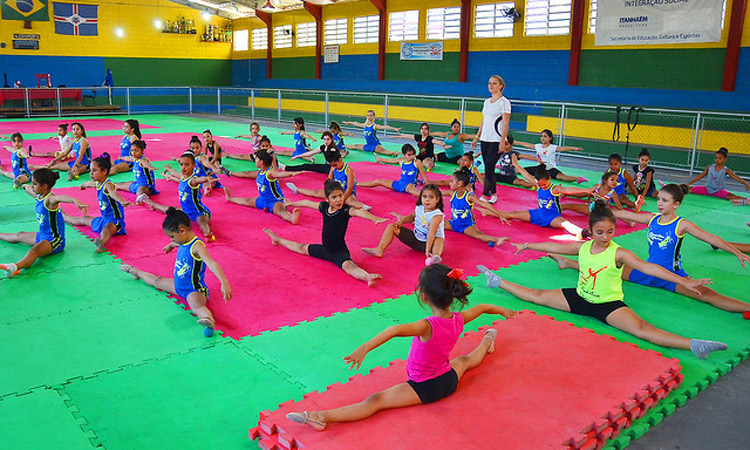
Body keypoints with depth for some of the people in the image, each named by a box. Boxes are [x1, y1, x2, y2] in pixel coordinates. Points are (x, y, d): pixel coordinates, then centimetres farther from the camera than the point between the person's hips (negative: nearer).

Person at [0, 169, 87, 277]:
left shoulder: (50, 199, -23)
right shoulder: (39, 197, 5)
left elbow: (60, 197, -50)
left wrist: (75, 200, -67)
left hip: (55, 240, -11)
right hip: (42, 235, 11)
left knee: (34, 251, -38)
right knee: (19, 236, 36)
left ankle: (15, 267, -64)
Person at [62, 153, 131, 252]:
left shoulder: (108, 185, -22)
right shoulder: (98, 183, 7)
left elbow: (113, 193, -47)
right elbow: (89, 183, 34)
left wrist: (122, 202, -68)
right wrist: (83, 185, 58)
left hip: (115, 221, -10)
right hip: (105, 219, 10)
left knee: (107, 229, -44)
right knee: (84, 219, 35)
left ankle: (102, 242, -76)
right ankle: (64, 217, 64)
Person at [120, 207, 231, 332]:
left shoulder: (197, 246, -28)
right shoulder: (183, 241, 1)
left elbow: (212, 264, -43)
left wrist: (224, 283, -56)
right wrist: (171, 245, 52)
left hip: (194, 290, -10)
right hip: (179, 286, 10)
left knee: (197, 305, -43)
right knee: (157, 281, 33)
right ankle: (135, 271, 64)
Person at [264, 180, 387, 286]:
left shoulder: (345, 210, -22)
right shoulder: (324, 207, -4)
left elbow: (358, 212, -43)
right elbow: (307, 203, 14)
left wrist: (374, 218, -63)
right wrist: (291, 203, 31)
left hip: (339, 252, -7)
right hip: (325, 249, 7)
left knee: (348, 265, -38)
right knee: (302, 248, 30)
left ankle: (367, 277, -68)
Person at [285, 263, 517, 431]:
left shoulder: (427, 326, -33)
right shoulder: (459, 320, -12)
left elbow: (395, 330, -53)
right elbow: (483, 307, 9)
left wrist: (364, 348, -64)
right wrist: (502, 310, 31)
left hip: (424, 388, -7)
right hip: (450, 379, 7)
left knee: (374, 401, -20)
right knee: (465, 360, 40)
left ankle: (321, 417, -30)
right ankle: (487, 342, 70)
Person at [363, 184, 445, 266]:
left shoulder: (437, 215, -24)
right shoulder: (419, 208, -3)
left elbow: (431, 234, -35)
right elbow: (412, 216, 21)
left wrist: (428, 250, -44)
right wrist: (402, 221, 1)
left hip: (430, 241, -7)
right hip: (415, 238, 7)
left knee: (440, 240, -42)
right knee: (391, 227, -1)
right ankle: (380, 249, -19)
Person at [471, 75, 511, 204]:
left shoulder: (504, 102, -7)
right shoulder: (487, 102, 15)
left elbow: (506, 123, -12)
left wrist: (502, 142, -19)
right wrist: (477, 137, 18)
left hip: (496, 140, -7)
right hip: (485, 140, 7)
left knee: (489, 167, -12)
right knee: (488, 168, 8)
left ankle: (485, 195, -9)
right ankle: (493, 194, 17)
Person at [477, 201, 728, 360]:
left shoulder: (618, 253, -18)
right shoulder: (582, 247, -2)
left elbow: (647, 267, -30)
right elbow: (555, 247, 12)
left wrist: (684, 282, -41)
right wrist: (527, 246, 21)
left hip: (609, 304, -6)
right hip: (580, 298, 6)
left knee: (641, 328, -31)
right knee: (538, 295, 11)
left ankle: (693, 346, -42)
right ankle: (498, 282, 30)